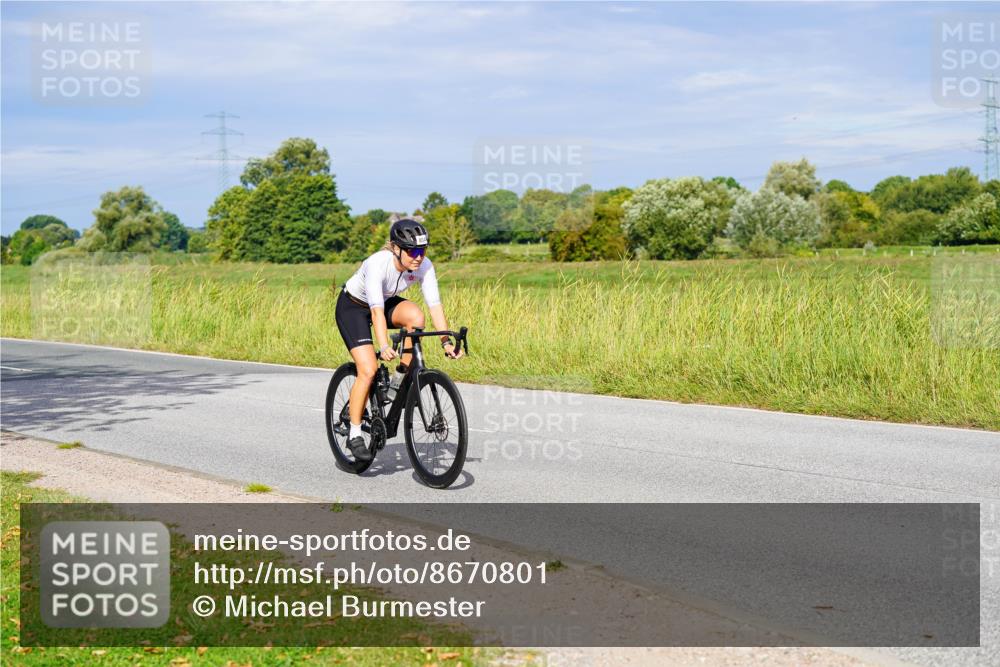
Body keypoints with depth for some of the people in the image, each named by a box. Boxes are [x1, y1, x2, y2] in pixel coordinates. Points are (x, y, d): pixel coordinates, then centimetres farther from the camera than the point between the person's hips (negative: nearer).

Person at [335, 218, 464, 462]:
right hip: (353, 306, -5)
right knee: (368, 370, -18)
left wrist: (446, 342, -34)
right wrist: (384, 347, -53)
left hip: (387, 302, 5)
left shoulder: (424, 265, -21)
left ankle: (402, 377, -9)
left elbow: (435, 304, -24)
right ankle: (354, 435, -3)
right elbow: (377, 311, -42)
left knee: (416, 316, -29)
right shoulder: (377, 264, -35)